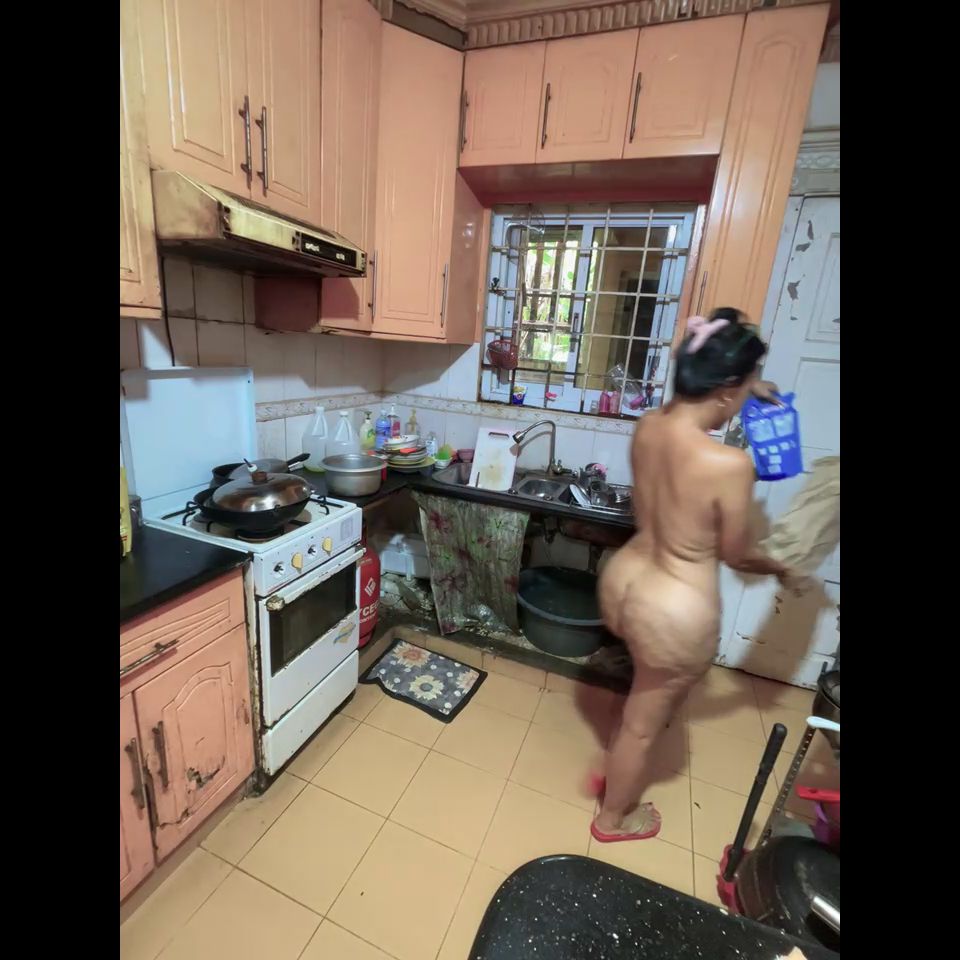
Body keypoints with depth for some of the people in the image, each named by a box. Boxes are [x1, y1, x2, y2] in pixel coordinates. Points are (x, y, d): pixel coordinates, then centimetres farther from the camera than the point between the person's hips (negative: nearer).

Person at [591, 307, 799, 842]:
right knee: (645, 723, 20)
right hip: (675, 611, -7)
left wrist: (748, 391, 24)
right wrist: (777, 566, 11)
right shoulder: (729, 464, -27)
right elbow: (735, 554, -10)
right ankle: (614, 817, 48)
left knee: (654, 695, 35)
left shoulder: (648, 427, -7)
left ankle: (615, 771, 56)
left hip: (624, 580, 7)